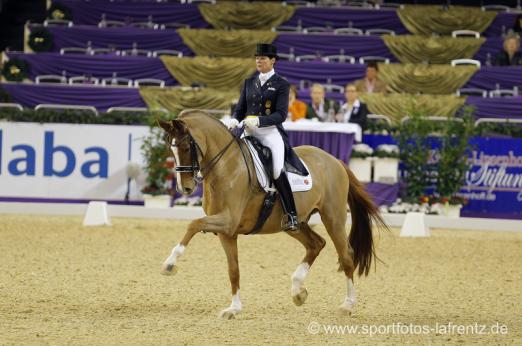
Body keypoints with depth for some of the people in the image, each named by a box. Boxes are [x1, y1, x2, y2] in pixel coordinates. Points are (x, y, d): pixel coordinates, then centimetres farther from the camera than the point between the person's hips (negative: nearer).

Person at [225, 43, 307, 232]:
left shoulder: (281, 84, 1)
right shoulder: (249, 83, 16)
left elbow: (281, 114, -8)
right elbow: (240, 109, 18)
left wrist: (258, 121, -23)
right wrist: (234, 120, -6)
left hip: (271, 132, -5)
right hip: (248, 132, 5)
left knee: (277, 171, -24)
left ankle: (292, 216, -18)